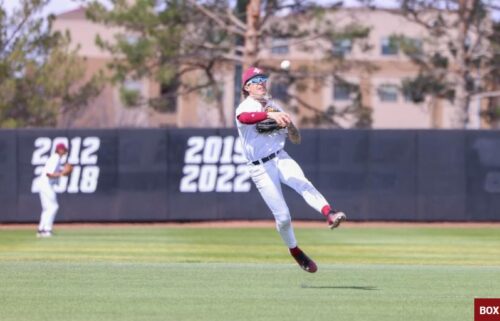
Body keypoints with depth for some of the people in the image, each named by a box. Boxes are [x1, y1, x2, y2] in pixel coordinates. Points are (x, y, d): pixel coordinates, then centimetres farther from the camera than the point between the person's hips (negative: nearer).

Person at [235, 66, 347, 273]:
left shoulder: (274, 107, 14)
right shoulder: (244, 108, -4)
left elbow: (296, 139, 13)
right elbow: (245, 118, -32)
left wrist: (289, 124, -10)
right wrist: (269, 115, -50)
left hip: (281, 158, 4)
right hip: (260, 168, -4)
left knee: (303, 184, -29)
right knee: (282, 216, -6)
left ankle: (329, 213, -49)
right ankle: (296, 253, 14)